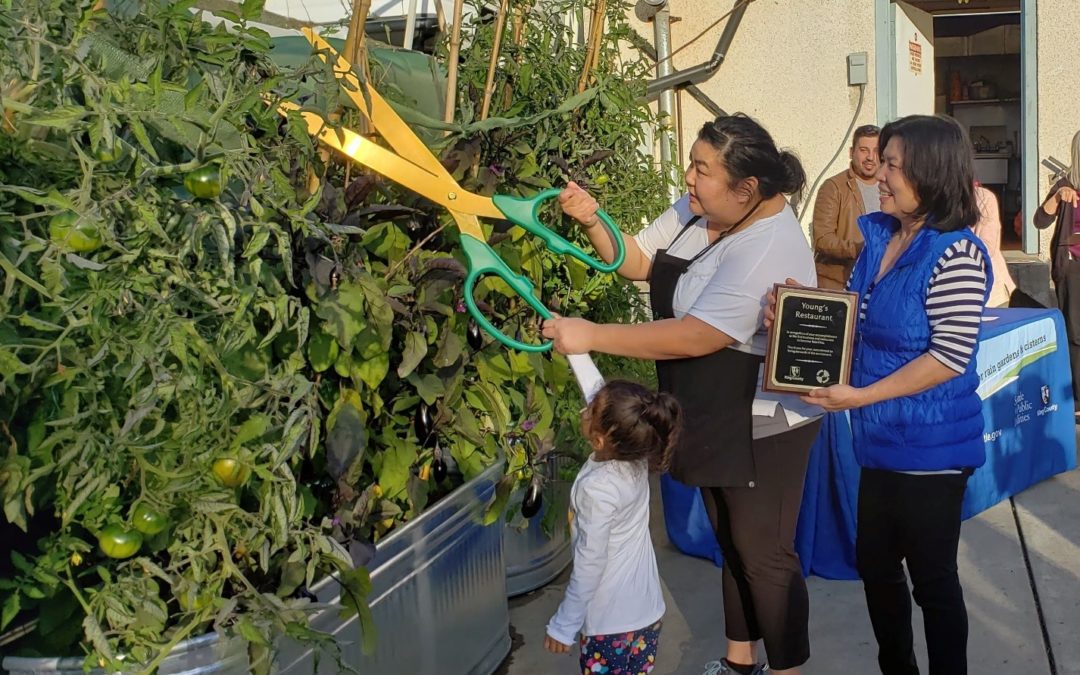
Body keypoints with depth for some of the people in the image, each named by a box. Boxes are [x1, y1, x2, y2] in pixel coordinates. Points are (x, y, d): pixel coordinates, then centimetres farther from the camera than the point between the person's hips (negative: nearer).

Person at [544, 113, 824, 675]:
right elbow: (637, 261, 6)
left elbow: (694, 337, -32)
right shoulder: (697, 210, -1)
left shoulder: (768, 251, -28)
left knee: (764, 554, 3)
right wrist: (592, 220, -13)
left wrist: (592, 335, -29)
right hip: (716, 420, 9)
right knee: (732, 543, 21)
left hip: (762, 428, -9)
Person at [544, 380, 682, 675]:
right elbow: (609, 401, 7)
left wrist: (563, 625, -12)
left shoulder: (597, 488, -27)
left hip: (612, 620, -7)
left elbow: (589, 565, -21)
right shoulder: (634, 453, -10)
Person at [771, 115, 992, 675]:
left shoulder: (956, 254, -19)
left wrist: (860, 396, -22)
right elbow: (849, 323, 14)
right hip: (882, 441, 8)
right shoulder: (878, 240, 5)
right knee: (875, 564, 20)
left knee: (931, 579, 8)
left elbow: (951, 355, -22)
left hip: (931, 447, -8)